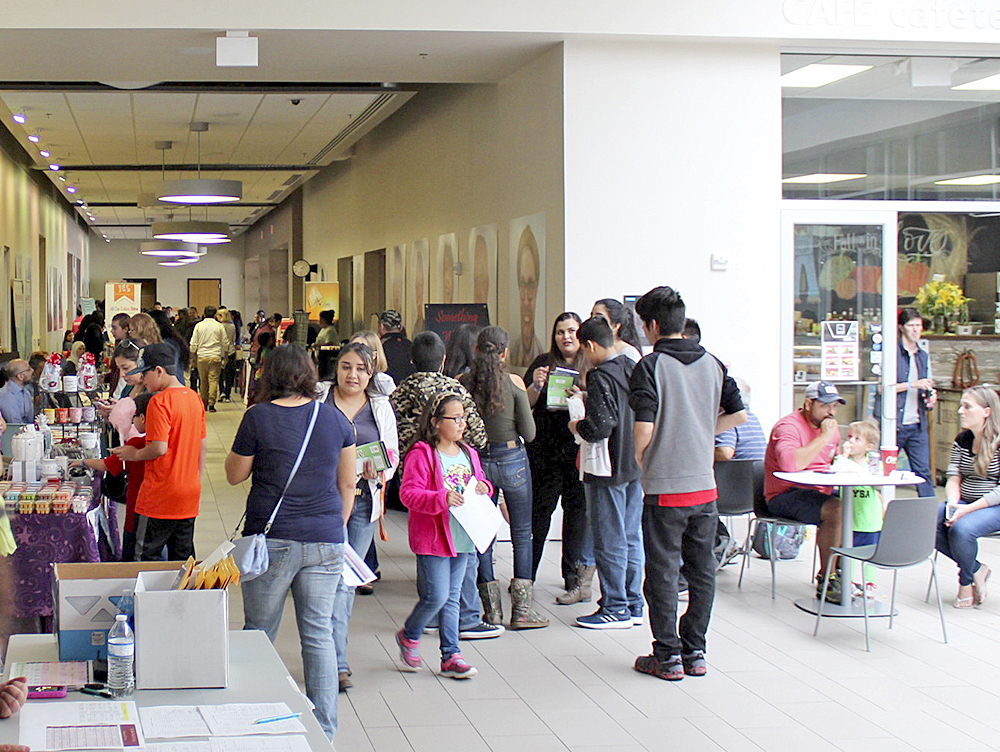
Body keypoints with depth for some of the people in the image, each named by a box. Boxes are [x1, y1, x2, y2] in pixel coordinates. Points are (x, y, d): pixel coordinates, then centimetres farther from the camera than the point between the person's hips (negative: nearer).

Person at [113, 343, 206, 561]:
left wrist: (134, 454, -4)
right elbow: (203, 446, 14)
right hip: (189, 495, 8)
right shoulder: (194, 398, 9)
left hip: (159, 497, -8)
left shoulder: (160, 401, -15)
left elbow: (159, 448, -22)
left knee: (147, 558, 0)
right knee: (183, 561, 13)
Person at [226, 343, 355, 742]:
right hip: (325, 541, 3)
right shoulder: (334, 418, 4)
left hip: (272, 540, -3)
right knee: (319, 634, 7)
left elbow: (235, 475, 5)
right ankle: (324, 730, 9)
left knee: (259, 633, 10)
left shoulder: (258, 417, -6)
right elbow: (348, 484, 11)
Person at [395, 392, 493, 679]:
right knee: (437, 596, -9)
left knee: (452, 598, 11)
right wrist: (442, 499, -30)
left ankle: (451, 656, 15)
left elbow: (478, 482, 23)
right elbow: (408, 493, -18)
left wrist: (484, 488, -1)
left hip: (463, 537, 7)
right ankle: (408, 636, 18)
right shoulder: (421, 454, -12)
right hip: (432, 538, -7)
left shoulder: (468, 453, 11)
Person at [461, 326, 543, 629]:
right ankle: (521, 609, 4)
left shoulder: (463, 382, -4)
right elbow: (529, 433, -7)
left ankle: (491, 610, 10)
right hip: (512, 460, -2)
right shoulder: (513, 383, -9)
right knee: (522, 534, 7)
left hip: (477, 460, 2)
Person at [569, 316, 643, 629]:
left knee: (609, 541, 1)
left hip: (608, 471, -8)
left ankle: (614, 608, 6)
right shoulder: (633, 368, 7)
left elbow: (599, 428, -25)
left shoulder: (601, 377, -18)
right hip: (636, 466, 8)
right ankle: (633, 604, 20)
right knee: (632, 537, 14)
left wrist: (577, 426, -4)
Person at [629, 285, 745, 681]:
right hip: (705, 485, 5)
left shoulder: (650, 366, -11)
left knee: (662, 572, 4)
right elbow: (738, 414, 10)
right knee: (702, 571, 12)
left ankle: (668, 656, 8)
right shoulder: (713, 364, 6)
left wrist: (640, 458, -1)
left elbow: (643, 428, -19)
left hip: (664, 488, -5)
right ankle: (694, 652, 18)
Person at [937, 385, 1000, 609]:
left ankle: (966, 581, -5)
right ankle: (976, 569, -5)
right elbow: (954, 479, 5)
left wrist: (968, 509, -25)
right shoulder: (962, 440, 7)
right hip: (966, 504, 7)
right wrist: (953, 503, -17)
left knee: (961, 528, -34)